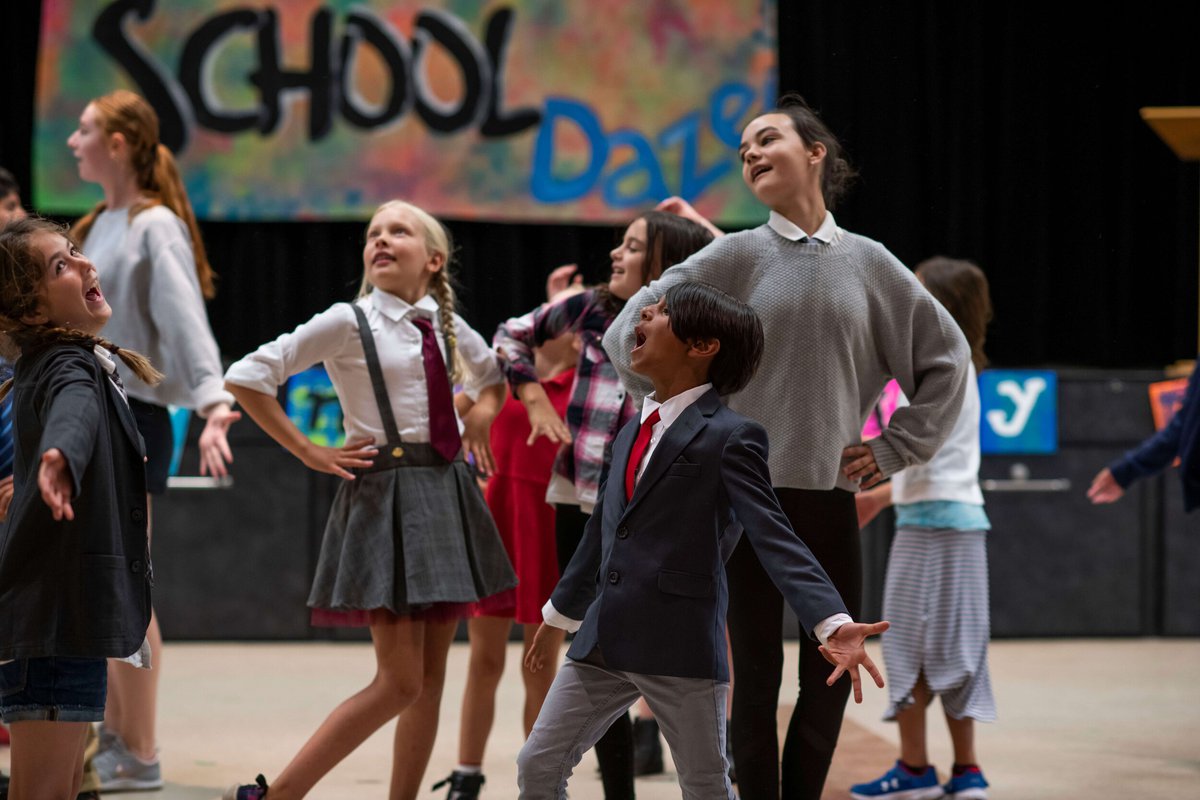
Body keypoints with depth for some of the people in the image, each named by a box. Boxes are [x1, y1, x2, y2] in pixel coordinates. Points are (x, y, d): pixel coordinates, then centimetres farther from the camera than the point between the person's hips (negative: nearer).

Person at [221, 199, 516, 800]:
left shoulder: (446, 326, 10)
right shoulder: (348, 323, -7)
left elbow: (490, 376, 33)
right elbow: (245, 379, -10)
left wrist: (482, 413, 12)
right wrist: (310, 453, -10)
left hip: (446, 496, 7)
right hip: (384, 496, -7)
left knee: (431, 677, 6)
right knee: (399, 681, -11)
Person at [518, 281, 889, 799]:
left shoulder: (730, 438, -9)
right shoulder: (632, 435, 16)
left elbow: (776, 539, -17)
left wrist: (832, 624, -30)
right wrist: (560, 614, 37)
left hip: (682, 648, -7)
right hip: (604, 642, 7)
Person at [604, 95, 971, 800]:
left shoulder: (867, 261, 6)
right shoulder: (738, 255, 1)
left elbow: (947, 356, 14)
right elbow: (633, 333, 0)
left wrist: (898, 446, 7)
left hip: (831, 495, 2)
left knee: (831, 674, 4)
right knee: (757, 674, 0)